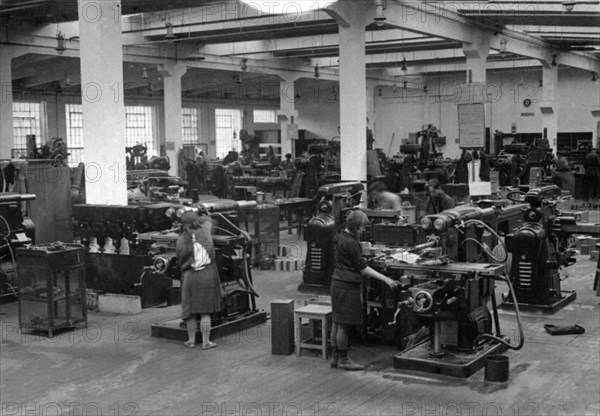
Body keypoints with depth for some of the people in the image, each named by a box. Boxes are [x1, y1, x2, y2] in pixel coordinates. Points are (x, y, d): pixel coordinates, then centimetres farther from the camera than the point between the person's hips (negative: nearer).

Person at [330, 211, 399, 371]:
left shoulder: (343, 236, 10)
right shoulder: (350, 243, -20)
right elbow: (363, 268, -18)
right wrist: (385, 279, -16)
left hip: (339, 283, 10)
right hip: (347, 286, -10)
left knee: (337, 322, 14)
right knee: (344, 324, 0)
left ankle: (335, 357, 23)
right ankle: (343, 360, 9)